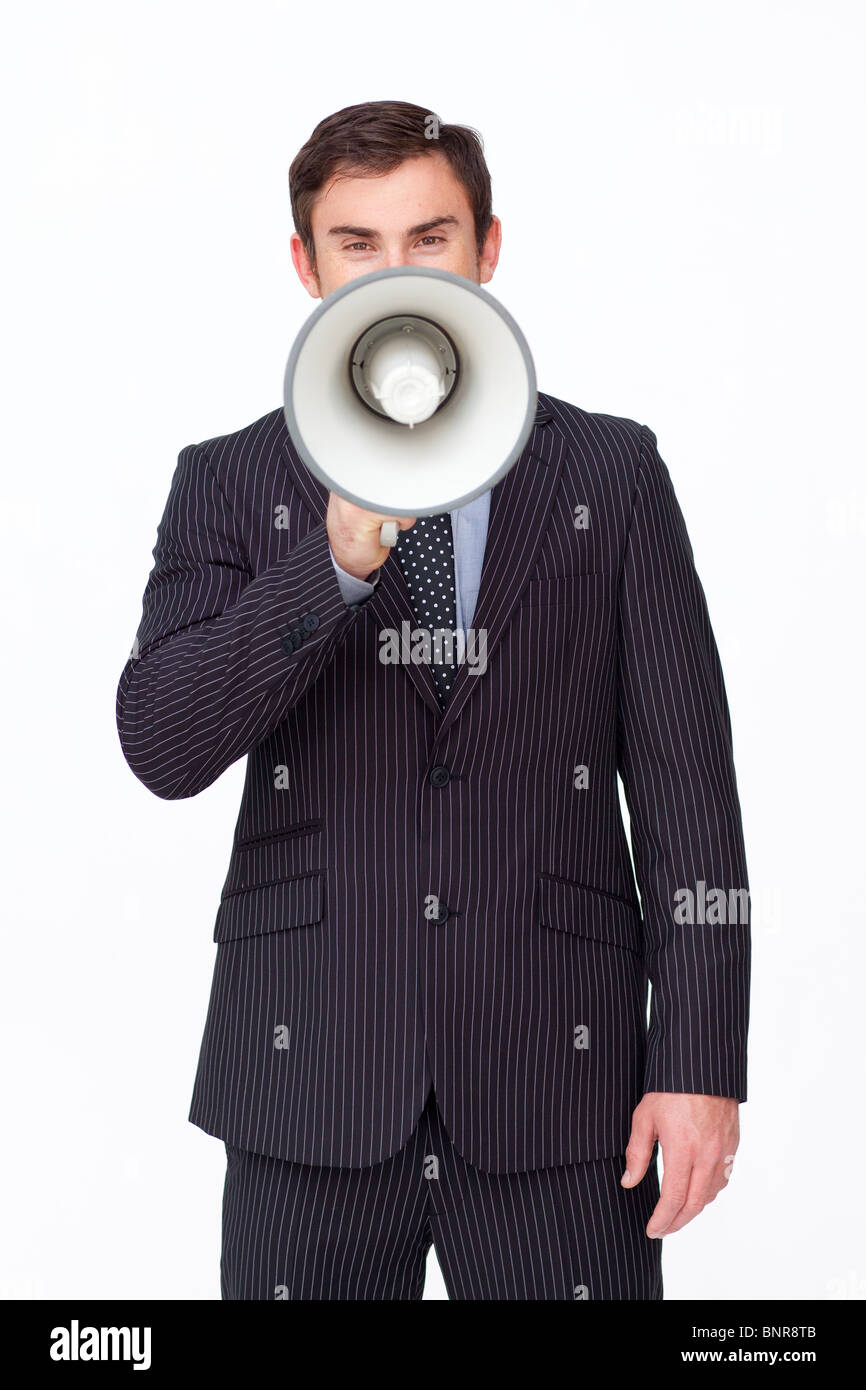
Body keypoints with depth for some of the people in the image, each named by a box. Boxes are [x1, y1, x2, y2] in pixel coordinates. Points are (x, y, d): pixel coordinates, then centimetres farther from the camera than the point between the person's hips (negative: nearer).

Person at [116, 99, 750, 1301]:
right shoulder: (229, 482, 5)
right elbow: (160, 745, -8)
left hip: (559, 1079, 0)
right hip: (311, 1074, 0)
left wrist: (701, 1062, -4)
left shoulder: (611, 472, 5)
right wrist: (337, 563, -20)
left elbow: (684, 781, 2)